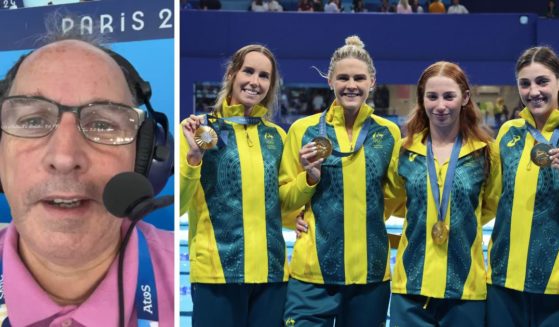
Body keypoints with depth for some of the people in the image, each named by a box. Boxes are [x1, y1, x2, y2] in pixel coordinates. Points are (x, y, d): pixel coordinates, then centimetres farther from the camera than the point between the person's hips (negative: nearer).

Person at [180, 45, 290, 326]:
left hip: (271, 270, 4)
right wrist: (193, 156, -18)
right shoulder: (199, 129, -1)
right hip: (218, 270, -4)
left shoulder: (277, 136, 12)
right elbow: (178, 205, -5)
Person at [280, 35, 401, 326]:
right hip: (313, 270, -2)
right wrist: (310, 177, -13)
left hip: (371, 270, 2)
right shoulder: (303, 129, 0)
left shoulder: (388, 133, 4)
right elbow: (285, 201, 4)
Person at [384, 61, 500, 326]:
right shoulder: (405, 150, 3)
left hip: (465, 284, -1)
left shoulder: (485, 151, -1)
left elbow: (491, 207, 14)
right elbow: (390, 203, 18)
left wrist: (463, 224, 5)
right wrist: (422, 217, 6)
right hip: (411, 284, 1)